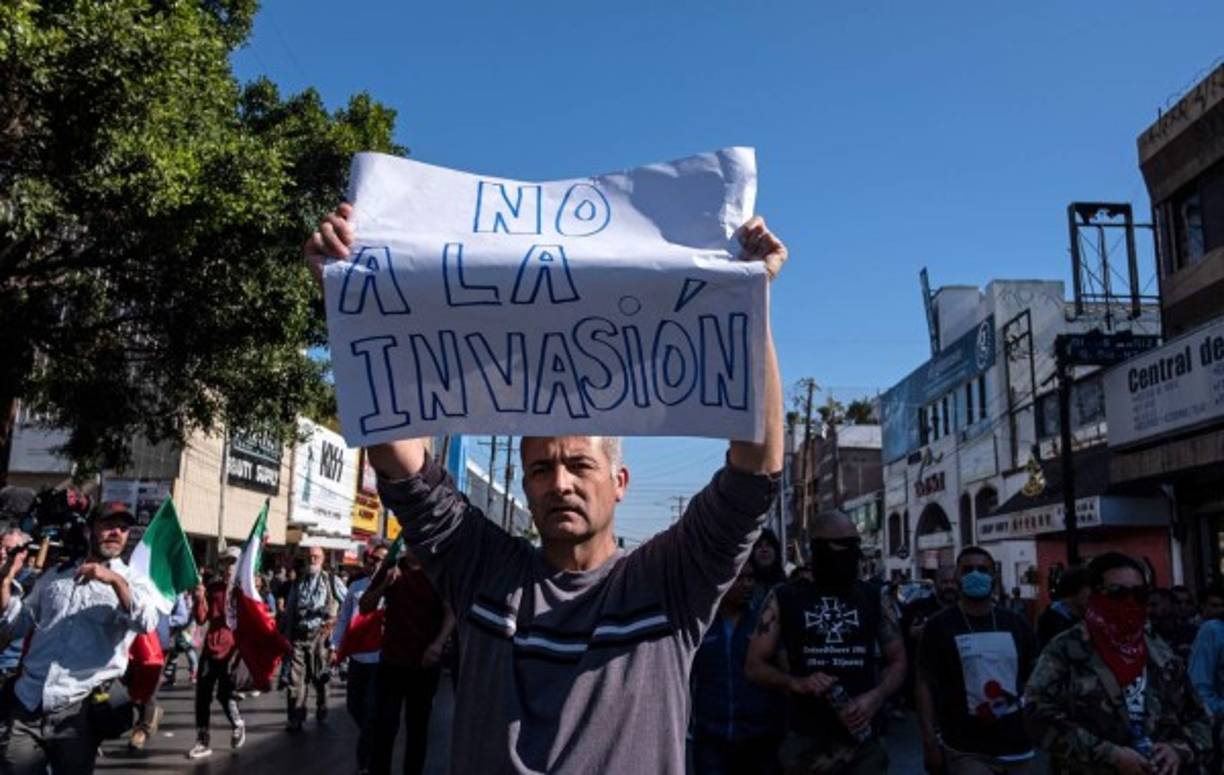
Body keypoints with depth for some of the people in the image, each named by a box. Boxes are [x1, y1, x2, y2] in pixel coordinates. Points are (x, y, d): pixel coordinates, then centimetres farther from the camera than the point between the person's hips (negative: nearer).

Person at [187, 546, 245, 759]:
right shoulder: (212, 588, 6)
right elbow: (201, 619, 2)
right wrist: (199, 600, -12)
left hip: (233, 648, -4)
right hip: (211, 647, 4)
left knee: (224, 693, -6)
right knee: (202, 694, 4)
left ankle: (237, 725, 24)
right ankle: (203, 741, 17)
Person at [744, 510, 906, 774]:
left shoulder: (872, 597, 4)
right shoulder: (785, 599, -1)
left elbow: (897, 660, 8)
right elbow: (754, 665, 0)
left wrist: (875, 697, -10)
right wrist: (797, 683, -17)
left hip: (863, 740, 1)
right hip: (807, 742, -1)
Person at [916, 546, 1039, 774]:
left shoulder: (1016, 623, 6)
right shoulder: (939, 626, -5)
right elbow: (925, 684, -5)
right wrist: (930, 742, -10)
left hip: (1018, 747, 4)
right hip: (965, 751, -4)